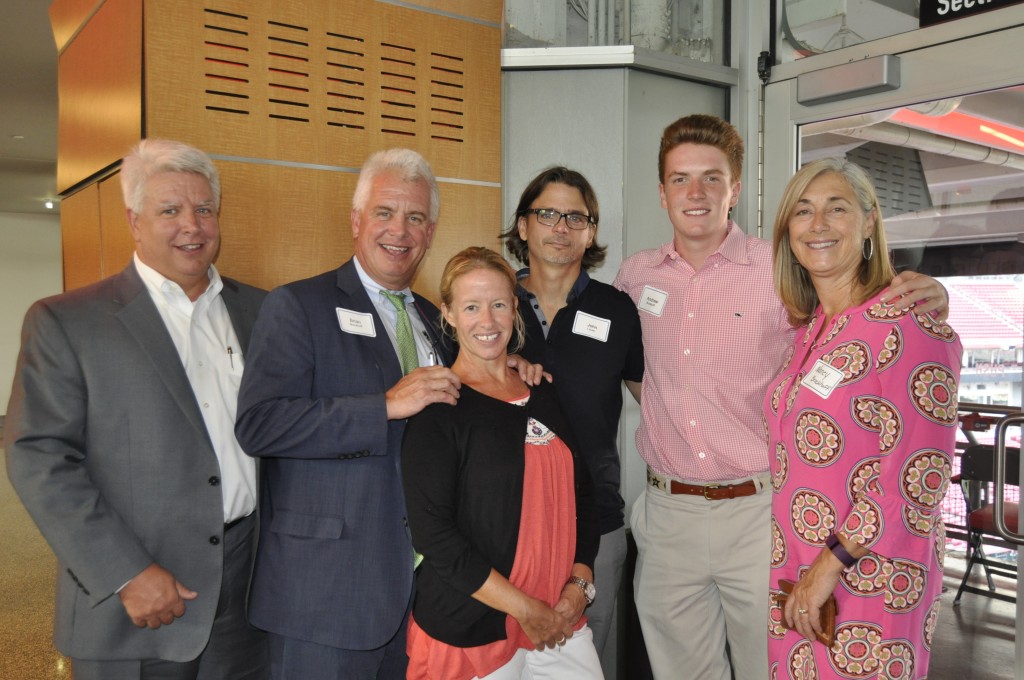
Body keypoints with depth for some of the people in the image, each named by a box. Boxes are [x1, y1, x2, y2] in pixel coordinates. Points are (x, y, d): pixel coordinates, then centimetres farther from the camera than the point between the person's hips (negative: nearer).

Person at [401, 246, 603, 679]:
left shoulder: (543, 397, 7)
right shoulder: (438, 408, -9)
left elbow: (580, 495, 12)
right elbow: (433, 533, -14)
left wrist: (579, 586, -2)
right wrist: (525, 609, -13)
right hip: (469, 633, -4)